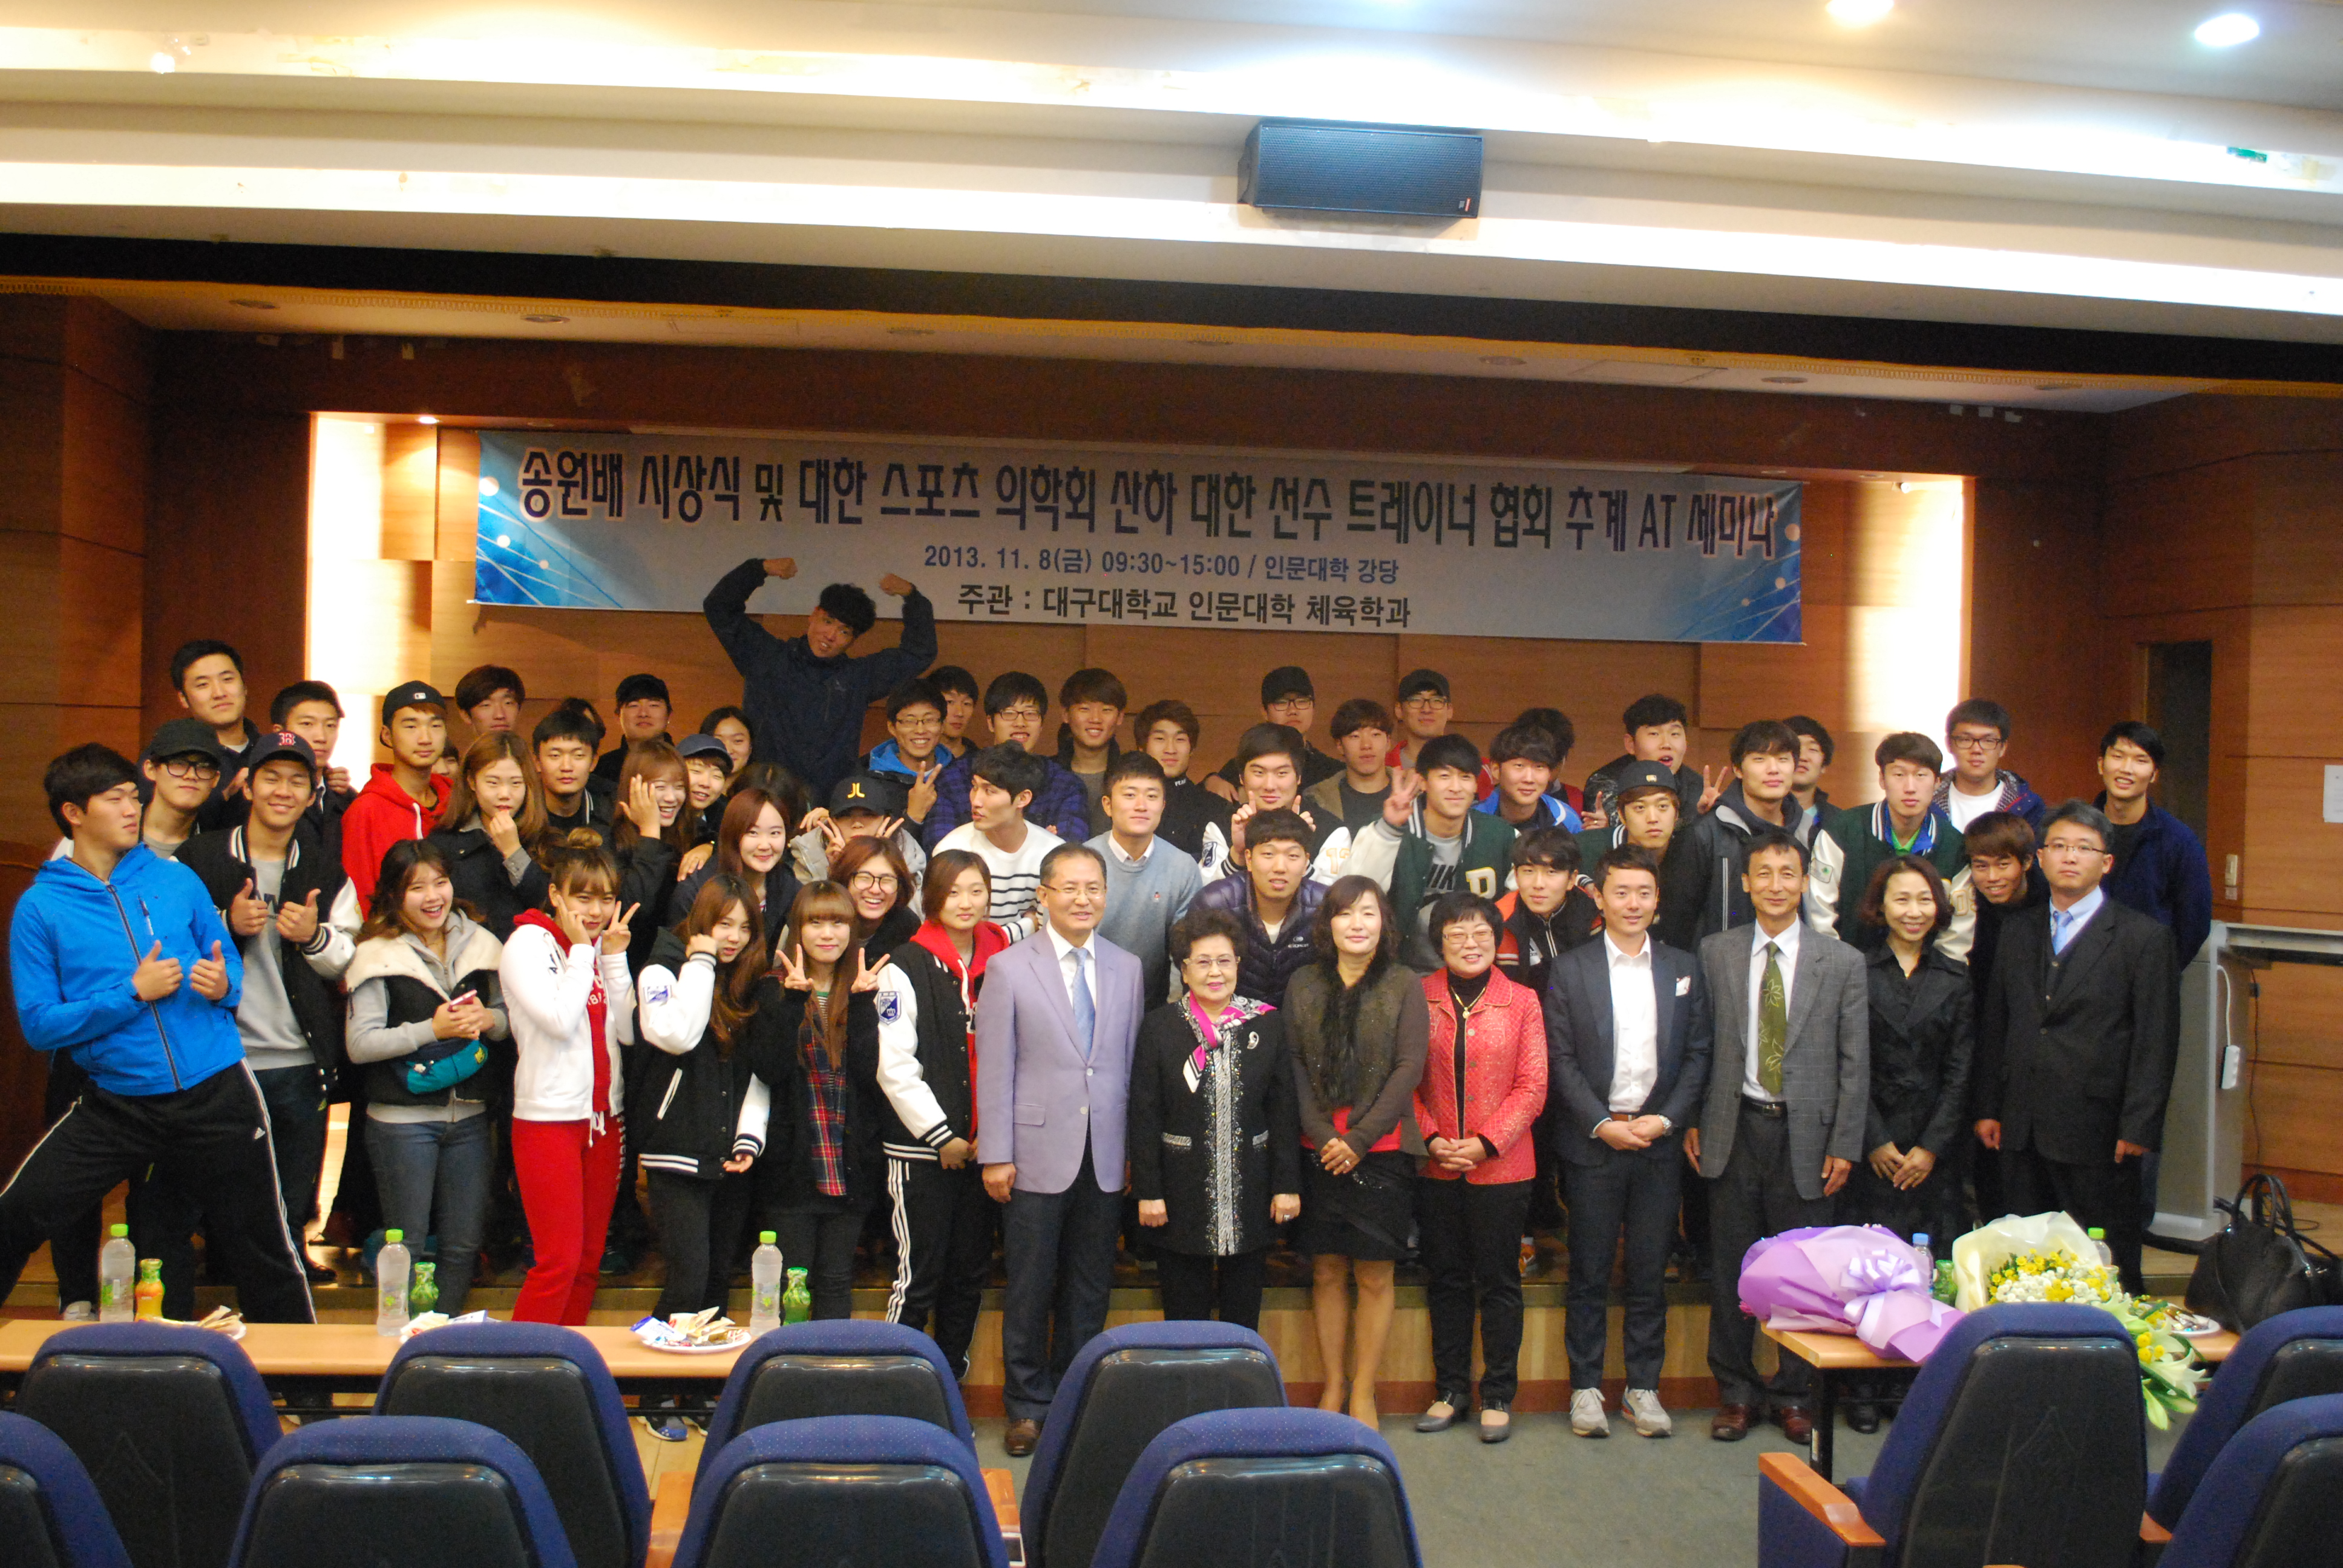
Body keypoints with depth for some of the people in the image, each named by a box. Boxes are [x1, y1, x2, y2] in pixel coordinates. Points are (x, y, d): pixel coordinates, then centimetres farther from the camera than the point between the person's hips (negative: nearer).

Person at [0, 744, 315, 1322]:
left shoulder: (177, 880, 5)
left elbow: (230, 961, 14)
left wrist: (223, 984, -9)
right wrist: (134, 993, -15)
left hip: (216, 1094, 1)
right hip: (117, 1106, -1)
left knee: (265, 1253, 6)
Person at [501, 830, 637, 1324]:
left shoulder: (602, 947, 11)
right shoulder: (528, 943, -6)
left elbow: (629, 1031, 2)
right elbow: (559, 1018, -20)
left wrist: (615, 957, -4)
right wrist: (582, 951, -11)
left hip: (604, 1117, 6)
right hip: (548, 1117, -6)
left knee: (588, 1259, 9)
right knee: (559, 1260, -9)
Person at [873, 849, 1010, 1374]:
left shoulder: (1000, 961, 9)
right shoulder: (906, 967, -5)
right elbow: (893, 1066, -9)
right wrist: (942, 1136, -10)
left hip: (981, 1146, 5)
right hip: (922, 1147, -4)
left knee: (971, 1271, 11)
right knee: (919, 1274, -4)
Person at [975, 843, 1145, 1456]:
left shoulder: (1127, 968, 8)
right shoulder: (1009, 969, -2)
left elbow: (1133, 1061, 11)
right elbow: (995, 1069, -3)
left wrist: (1137, 1146, 8)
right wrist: (996, 1155, -7)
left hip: (1105, 1158, 3)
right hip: (1039, 1153, -3)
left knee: (1090, 1291, 11)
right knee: (1030, 1289, 5)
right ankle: (1028, 1406, 20)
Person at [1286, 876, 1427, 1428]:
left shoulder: (1405, 985, 1)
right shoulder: (1303, 985, 7)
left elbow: (1409, 1067, -5)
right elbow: (1294, 1065, 3)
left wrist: (1359, 1139, -11)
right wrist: (1322, 1135, -9)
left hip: (1382, 1149, -2)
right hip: (1319, 1151, 2)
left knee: (1375, 1277, 2)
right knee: (1326, 1273, 7)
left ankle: (1363, 1391, 14)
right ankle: (1333, 1384, 20)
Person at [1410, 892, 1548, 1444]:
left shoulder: (1521, 1001, 0)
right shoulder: (1419, 999, 2)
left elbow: (1532, 1086, -3)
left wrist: (1486, 1142, -13)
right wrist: (1431, 1138, -10)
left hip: (1501, 1166, -1)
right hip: (1436, 1167, 1)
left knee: (1498, 1282, 6)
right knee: (1447, 1280, 12)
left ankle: (1498, 1395, 18)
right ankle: (1450, 1389, 24)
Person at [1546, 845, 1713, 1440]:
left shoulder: (1684, 969, 8)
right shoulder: (1571, 970, 1)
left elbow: (1698, 1055, 6)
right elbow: (1561, 1060, -2)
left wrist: (1665, 1119, -6)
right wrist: (1602, 1124, -10)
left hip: (1659, 1140, 2)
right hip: (1593, 1141, -2)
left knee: (1650, 1273, 7)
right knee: (1589, 1273, 4)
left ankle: (1643, 1386, 18)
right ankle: (1586, 1386, 14)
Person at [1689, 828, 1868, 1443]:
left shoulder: (1842, 961, 2)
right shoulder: (1715, 953, 4)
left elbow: (1855, 1063, 1)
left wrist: (1844, 1145, -3)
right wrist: (1691, 1120, 1)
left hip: (1805, 1133, 0)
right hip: (1734, 1130, 1)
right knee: (1732, 1268, 7)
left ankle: (1793, 1395, 22)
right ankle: (1736, 1392, 20)